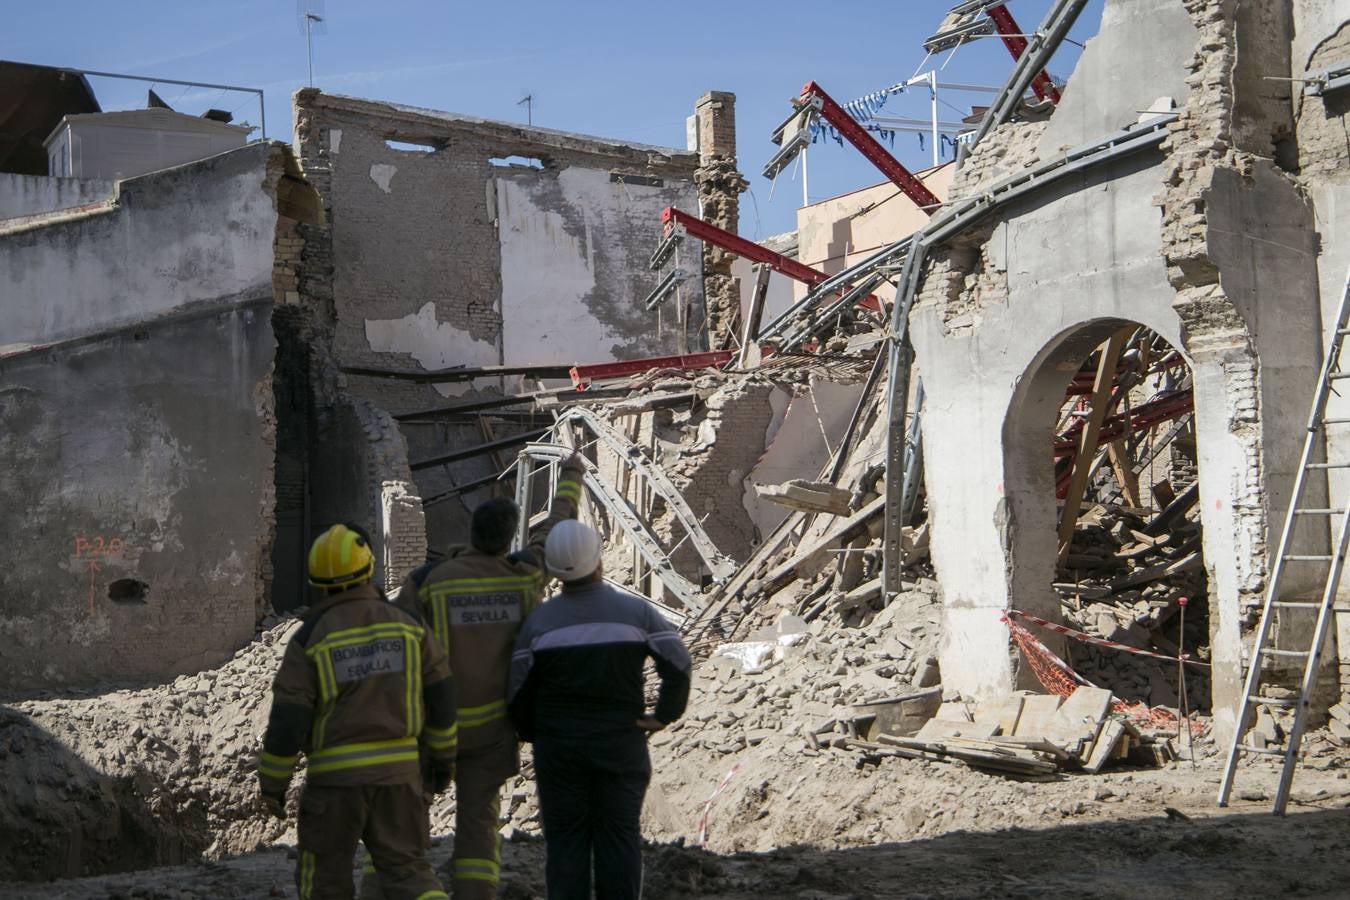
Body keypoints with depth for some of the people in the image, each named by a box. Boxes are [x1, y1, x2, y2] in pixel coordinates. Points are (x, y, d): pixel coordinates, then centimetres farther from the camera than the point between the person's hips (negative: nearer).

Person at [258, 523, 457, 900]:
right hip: (396, 770, 3)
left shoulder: (309, 639, -9)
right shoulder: (405, 624, -1)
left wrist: (272, 784, 1)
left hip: (336, 774, -2)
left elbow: (287, 721, -11)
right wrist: (444, 755, 16)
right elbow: (440, 695, 3)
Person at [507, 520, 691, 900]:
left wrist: (532, 734, 14)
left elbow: (518, 688, 0)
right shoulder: (635, 611, -3)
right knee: (619, 837, 6)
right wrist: (664, 715, -2)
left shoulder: (539, 619, -1)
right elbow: (678, 663, -11)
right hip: (622, 746, 0)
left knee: (566, 840, 6)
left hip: (559, 748, 0)